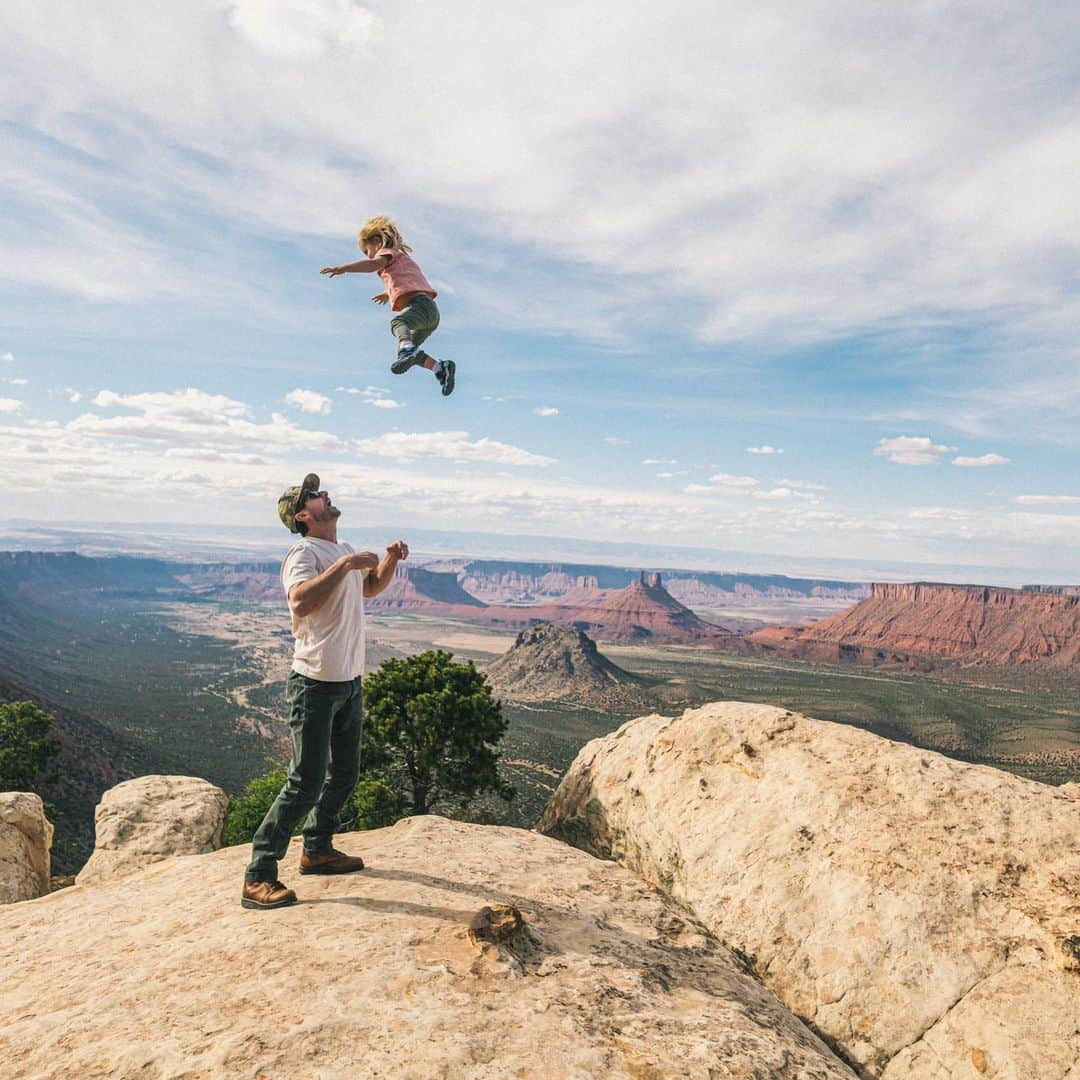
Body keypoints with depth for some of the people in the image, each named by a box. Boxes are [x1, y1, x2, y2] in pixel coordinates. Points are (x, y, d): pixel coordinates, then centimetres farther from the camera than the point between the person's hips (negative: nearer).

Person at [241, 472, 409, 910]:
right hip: (315, 685, -9)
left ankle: (317, 850, 36)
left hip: (350, 682, 9)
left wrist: (390, 560, 10)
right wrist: (346, 564, -32)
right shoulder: (304, 553, -15)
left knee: (344, 774, 19)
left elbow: (371, 587, 28)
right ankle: (258, 877, 4)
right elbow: (300, 601, -33)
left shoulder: (343, 552, 12)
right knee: (306, 783, -8)